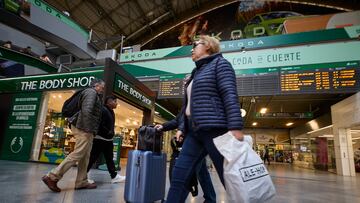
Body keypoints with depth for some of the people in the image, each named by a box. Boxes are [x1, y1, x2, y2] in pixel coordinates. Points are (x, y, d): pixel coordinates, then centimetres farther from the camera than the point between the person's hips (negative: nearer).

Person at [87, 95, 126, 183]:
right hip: (100, 139, -10)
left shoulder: (111, 112, 16)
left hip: (108, 139, 10)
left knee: (109, 158, 11)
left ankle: (114, 176, 17)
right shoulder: (102, 110, -15)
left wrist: (111, 134, 10)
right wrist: (108, 133, -17)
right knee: (92, 158, 0)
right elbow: (100, 125, -24)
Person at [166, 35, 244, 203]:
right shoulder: (196, 72, 26)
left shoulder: (219, 63, 3)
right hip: (194, 132, 8)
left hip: (214, 129, -8)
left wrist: (235, 127, -22)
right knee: (179, 176, 3)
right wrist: (182, 127, 20)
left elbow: (230, 95, -12)